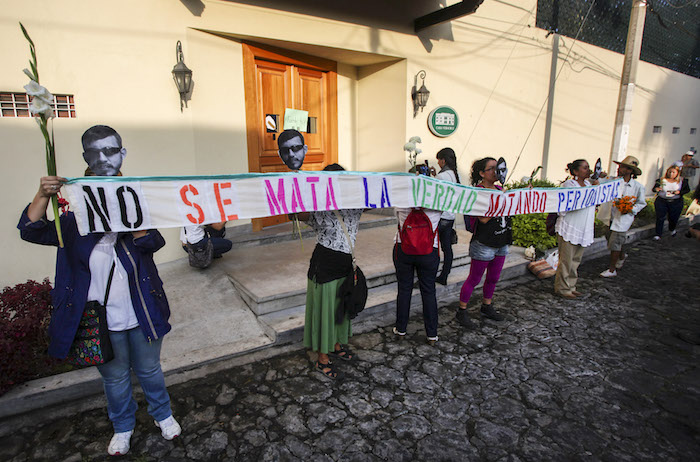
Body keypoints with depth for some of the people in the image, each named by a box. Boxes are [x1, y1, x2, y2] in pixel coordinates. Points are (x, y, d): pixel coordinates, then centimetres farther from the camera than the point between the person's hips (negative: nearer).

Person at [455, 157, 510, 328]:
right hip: (484, 244, -8)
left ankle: (487, 307, 38)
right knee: (474, 279, 2)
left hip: (501, 243, 8)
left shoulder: (499, 189, 8)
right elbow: (484, 218, -24)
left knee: (493, 278, 19)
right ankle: (462, 311, 15)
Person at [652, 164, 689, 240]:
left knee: (673, 218, 7)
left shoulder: (682, 181, 5)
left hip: (676, 203, 1)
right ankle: (658, 235, -4)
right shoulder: (661, 180, 1)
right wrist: (656, 189, -26)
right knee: (660, 217, -9)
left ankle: (672, 229, 41)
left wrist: (679, 192, -11)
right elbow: (653, 188, -2)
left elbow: (687, 189, 9)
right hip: (661, 201, -1)